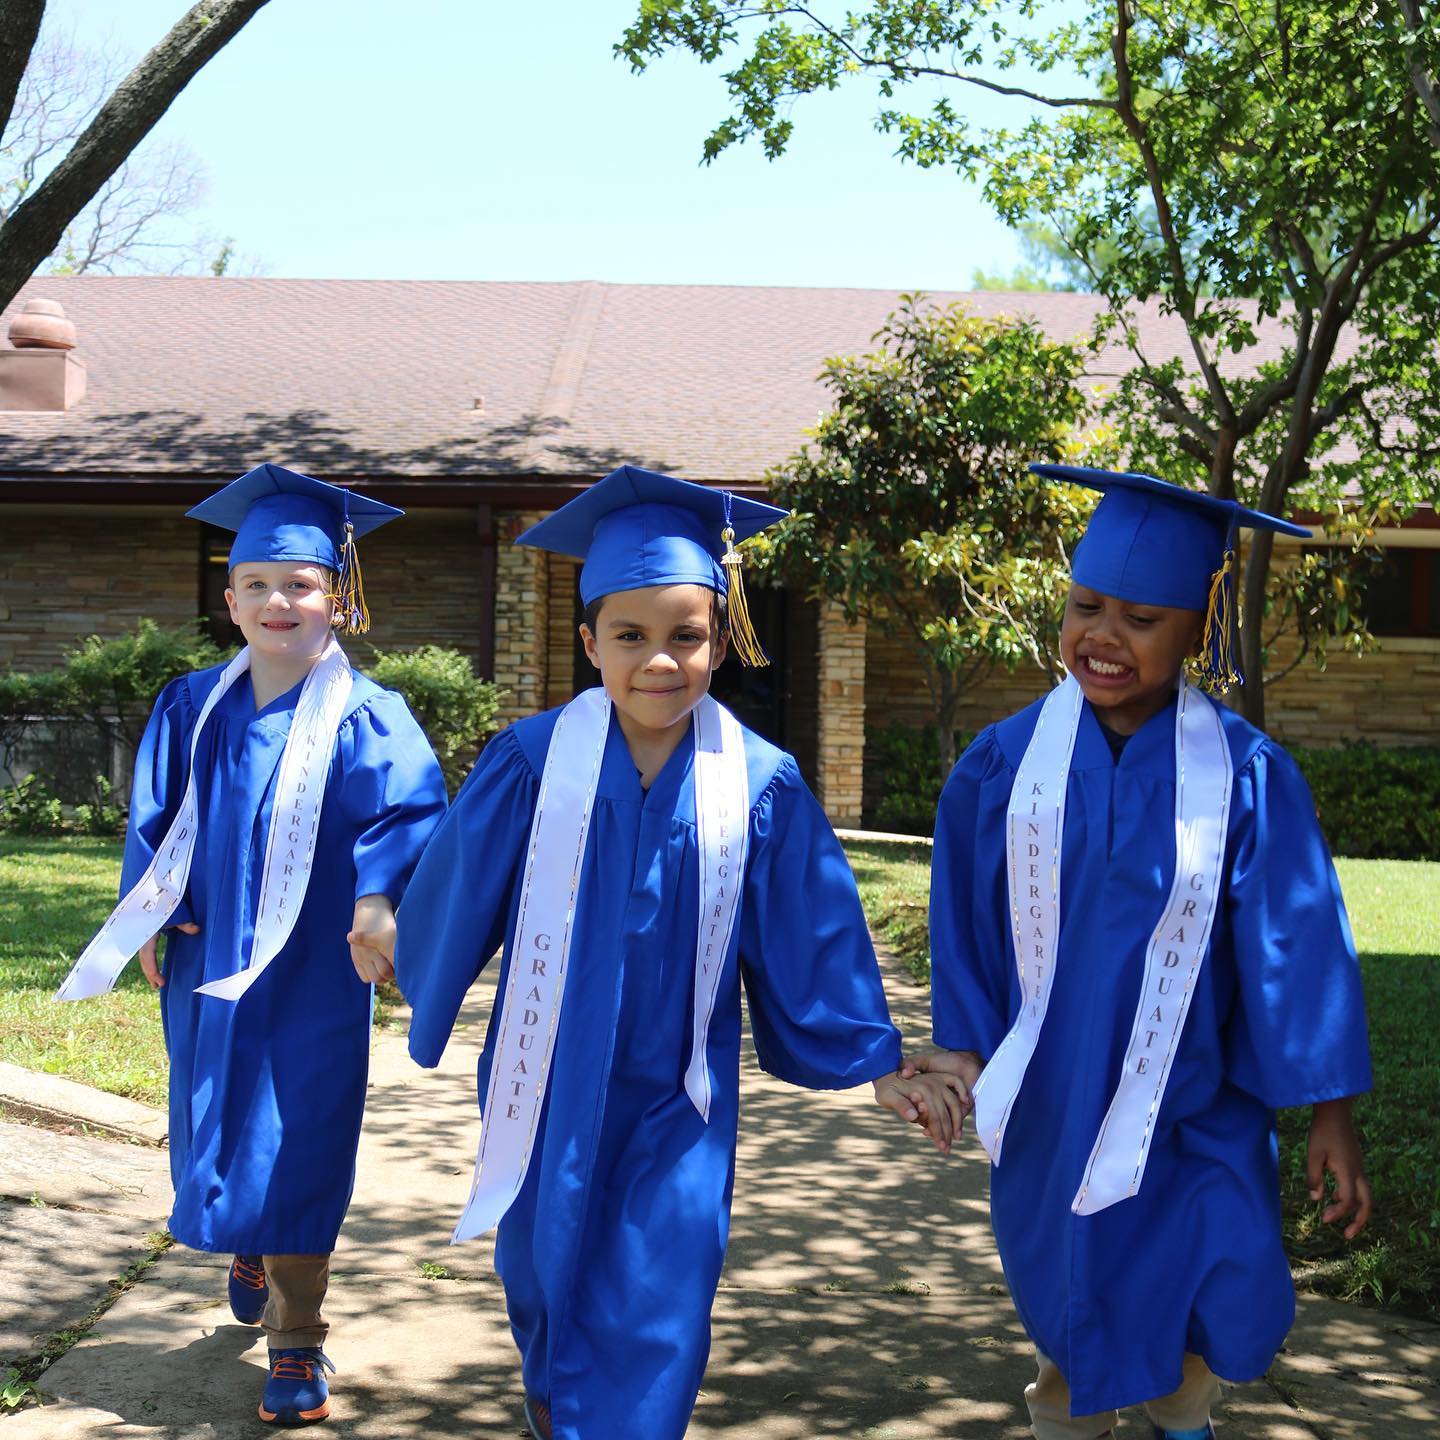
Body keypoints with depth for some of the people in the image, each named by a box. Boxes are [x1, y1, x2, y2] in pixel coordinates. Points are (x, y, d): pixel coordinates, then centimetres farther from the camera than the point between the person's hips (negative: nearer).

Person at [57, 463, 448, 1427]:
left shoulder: (365, 721, -9)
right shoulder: (193, 708, 5)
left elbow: (407, 819, -16)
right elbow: (156, 819, 12)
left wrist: (377, 908, -29)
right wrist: (150, 918, 5)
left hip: (311, 975, -4)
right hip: (207, 961, 5)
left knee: (296, 1149, -3)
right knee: (214, 1125, 17)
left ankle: (297, 1345, 8)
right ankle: (248, 1251, 47)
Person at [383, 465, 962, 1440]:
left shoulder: (760, 786, -12)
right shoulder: (534, 762, -14)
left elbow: (815, 939, -3)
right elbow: (455, 891, 0)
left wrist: (875, 1064, 1)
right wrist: (421, 977, 12)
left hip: (677, 1098, -1)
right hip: (551, 1090, 1)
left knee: (657, 1315, -4)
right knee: (544, 1266, 22)